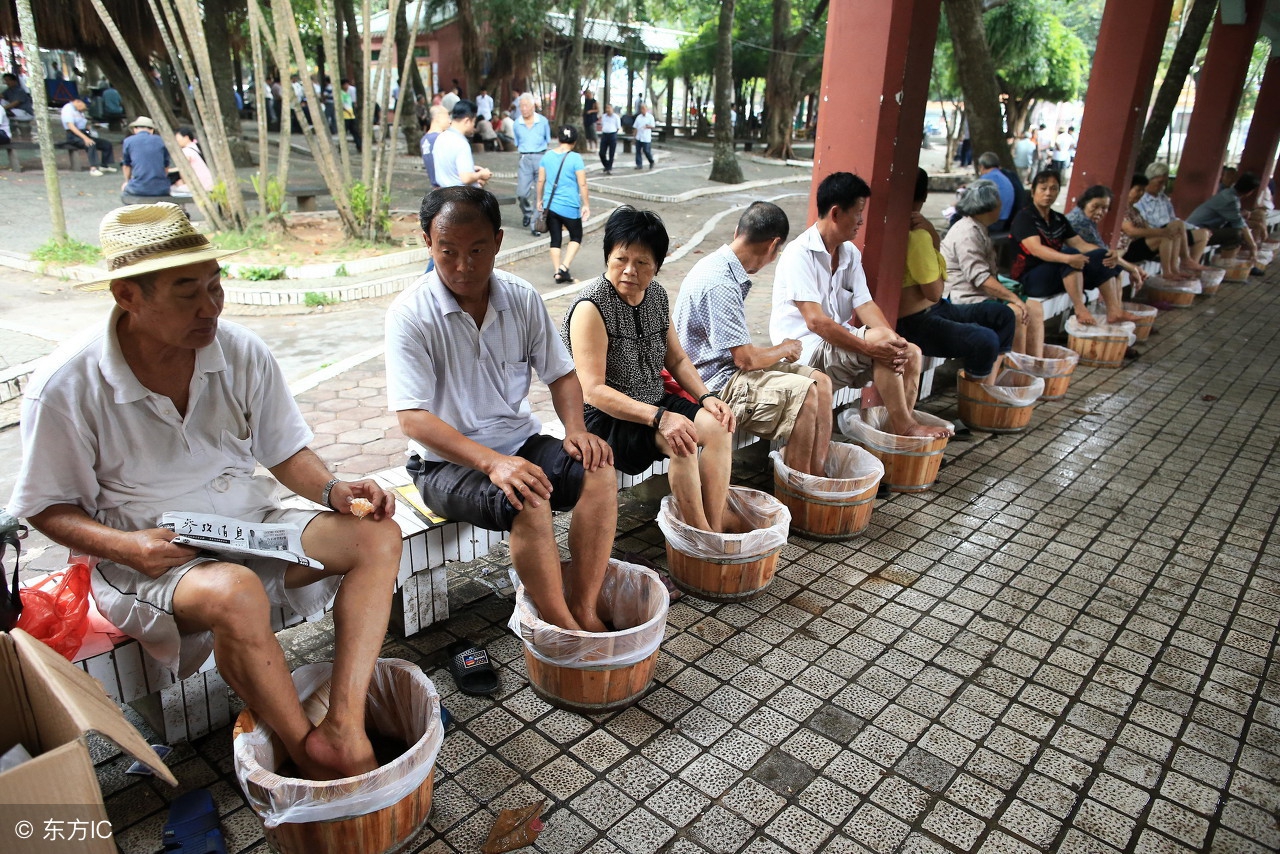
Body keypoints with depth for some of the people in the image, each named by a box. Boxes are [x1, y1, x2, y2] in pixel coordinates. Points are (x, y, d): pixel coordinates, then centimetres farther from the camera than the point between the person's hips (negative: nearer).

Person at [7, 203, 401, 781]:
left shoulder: (243, 353, -3)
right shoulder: (66, 388, -12)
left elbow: (285, 451, 6)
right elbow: (48, 507, -2)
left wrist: (332, 489, -14)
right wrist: (123, 547, -21)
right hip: (149, 557, -4)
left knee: (379, 537, -17)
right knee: (236, 592, -38)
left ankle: (344, 725, -26)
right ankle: (312, 754, -17)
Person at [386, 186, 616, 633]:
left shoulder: (522, 298, 0)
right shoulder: (410, 314, -14)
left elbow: (561, 374, 8)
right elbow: (412, 418, -21)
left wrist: (575, 429, -13)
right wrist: (492, 462, -33)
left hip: (519, 442, 5)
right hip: (447, 460, -5)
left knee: (599, 472, -21)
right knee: (528, 501, -32)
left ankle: (584, 611, -15)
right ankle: (564, 629, -16)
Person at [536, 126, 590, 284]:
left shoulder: (547, 156, 3)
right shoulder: (575, 158, -11)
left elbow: (540, 180, 7)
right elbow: (582, 184, -11)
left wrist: (539, 200, 19)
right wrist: (586, 205, -3)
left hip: (550, 205, 4)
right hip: (569, 207, -4)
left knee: (555, 239, 13)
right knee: (576, 237, 13)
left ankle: (558, 272, 11)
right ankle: (564, 268, -3)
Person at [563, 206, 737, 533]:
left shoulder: (657, 295, 4)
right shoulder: (591, 307, -19)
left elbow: (676, 359, 13)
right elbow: (593, 390, -26)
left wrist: (706, 396, -5)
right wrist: (659, 418, -34)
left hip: (653, 402, 7)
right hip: (604, 417, -7)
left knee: (718, 425, -14)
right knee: (680, 440, -29)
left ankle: (716, 528, -12)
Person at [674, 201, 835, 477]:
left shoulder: (725, 269, 8)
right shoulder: (720, 284, -24)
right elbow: (746, 359, -22)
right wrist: (784, 349, -4)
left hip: (728, 368, 10)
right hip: (715, 384, -10)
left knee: (820, 381, 1)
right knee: (804, 392, -22)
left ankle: (818, 477, -1)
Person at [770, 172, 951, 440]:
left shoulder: (850, 254, 10)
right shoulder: (799, 254, -16)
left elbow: (864, 304, 1)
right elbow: (815, 321, -24)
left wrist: (895, 341, -17)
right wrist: (868, 346, -28)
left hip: (839, 341, 9)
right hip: (806, 349, -9)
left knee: (911, 352, -4)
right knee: (879, 339, -26)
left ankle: (903, 426, -6)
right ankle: (904, 426, -15)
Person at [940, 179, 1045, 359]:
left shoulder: (980, 229, 17)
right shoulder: (967, 233, -17)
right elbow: (980, 278, -24)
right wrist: (1014, 298, -23)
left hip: (982, 294, 11)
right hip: (965, 297, -11)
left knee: (1035, 308, 2)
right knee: (1016, 314, -26)